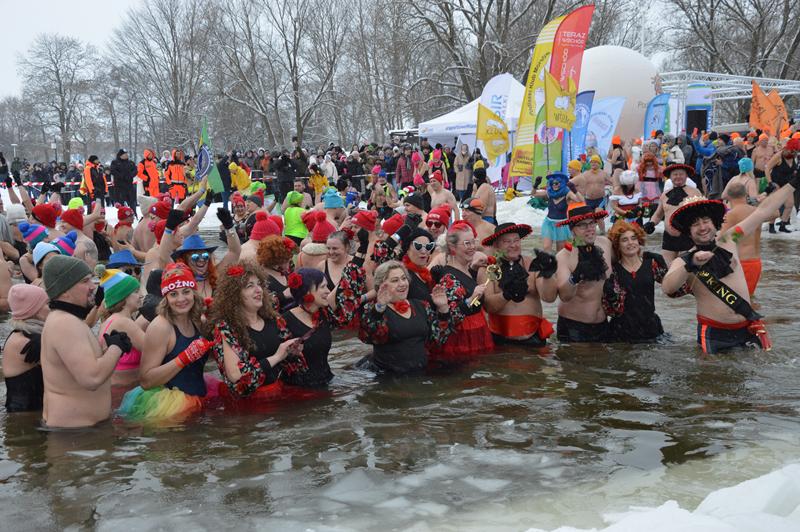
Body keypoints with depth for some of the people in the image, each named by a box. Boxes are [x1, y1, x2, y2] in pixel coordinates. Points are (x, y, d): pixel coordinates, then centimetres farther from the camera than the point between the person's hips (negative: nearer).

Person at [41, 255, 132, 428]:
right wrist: (116, 347, -16)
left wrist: (110, 348, -2)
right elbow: (92, 378, -32)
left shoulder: (63, 319, 12)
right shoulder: (65, 323, -23)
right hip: (72, 427, -10)